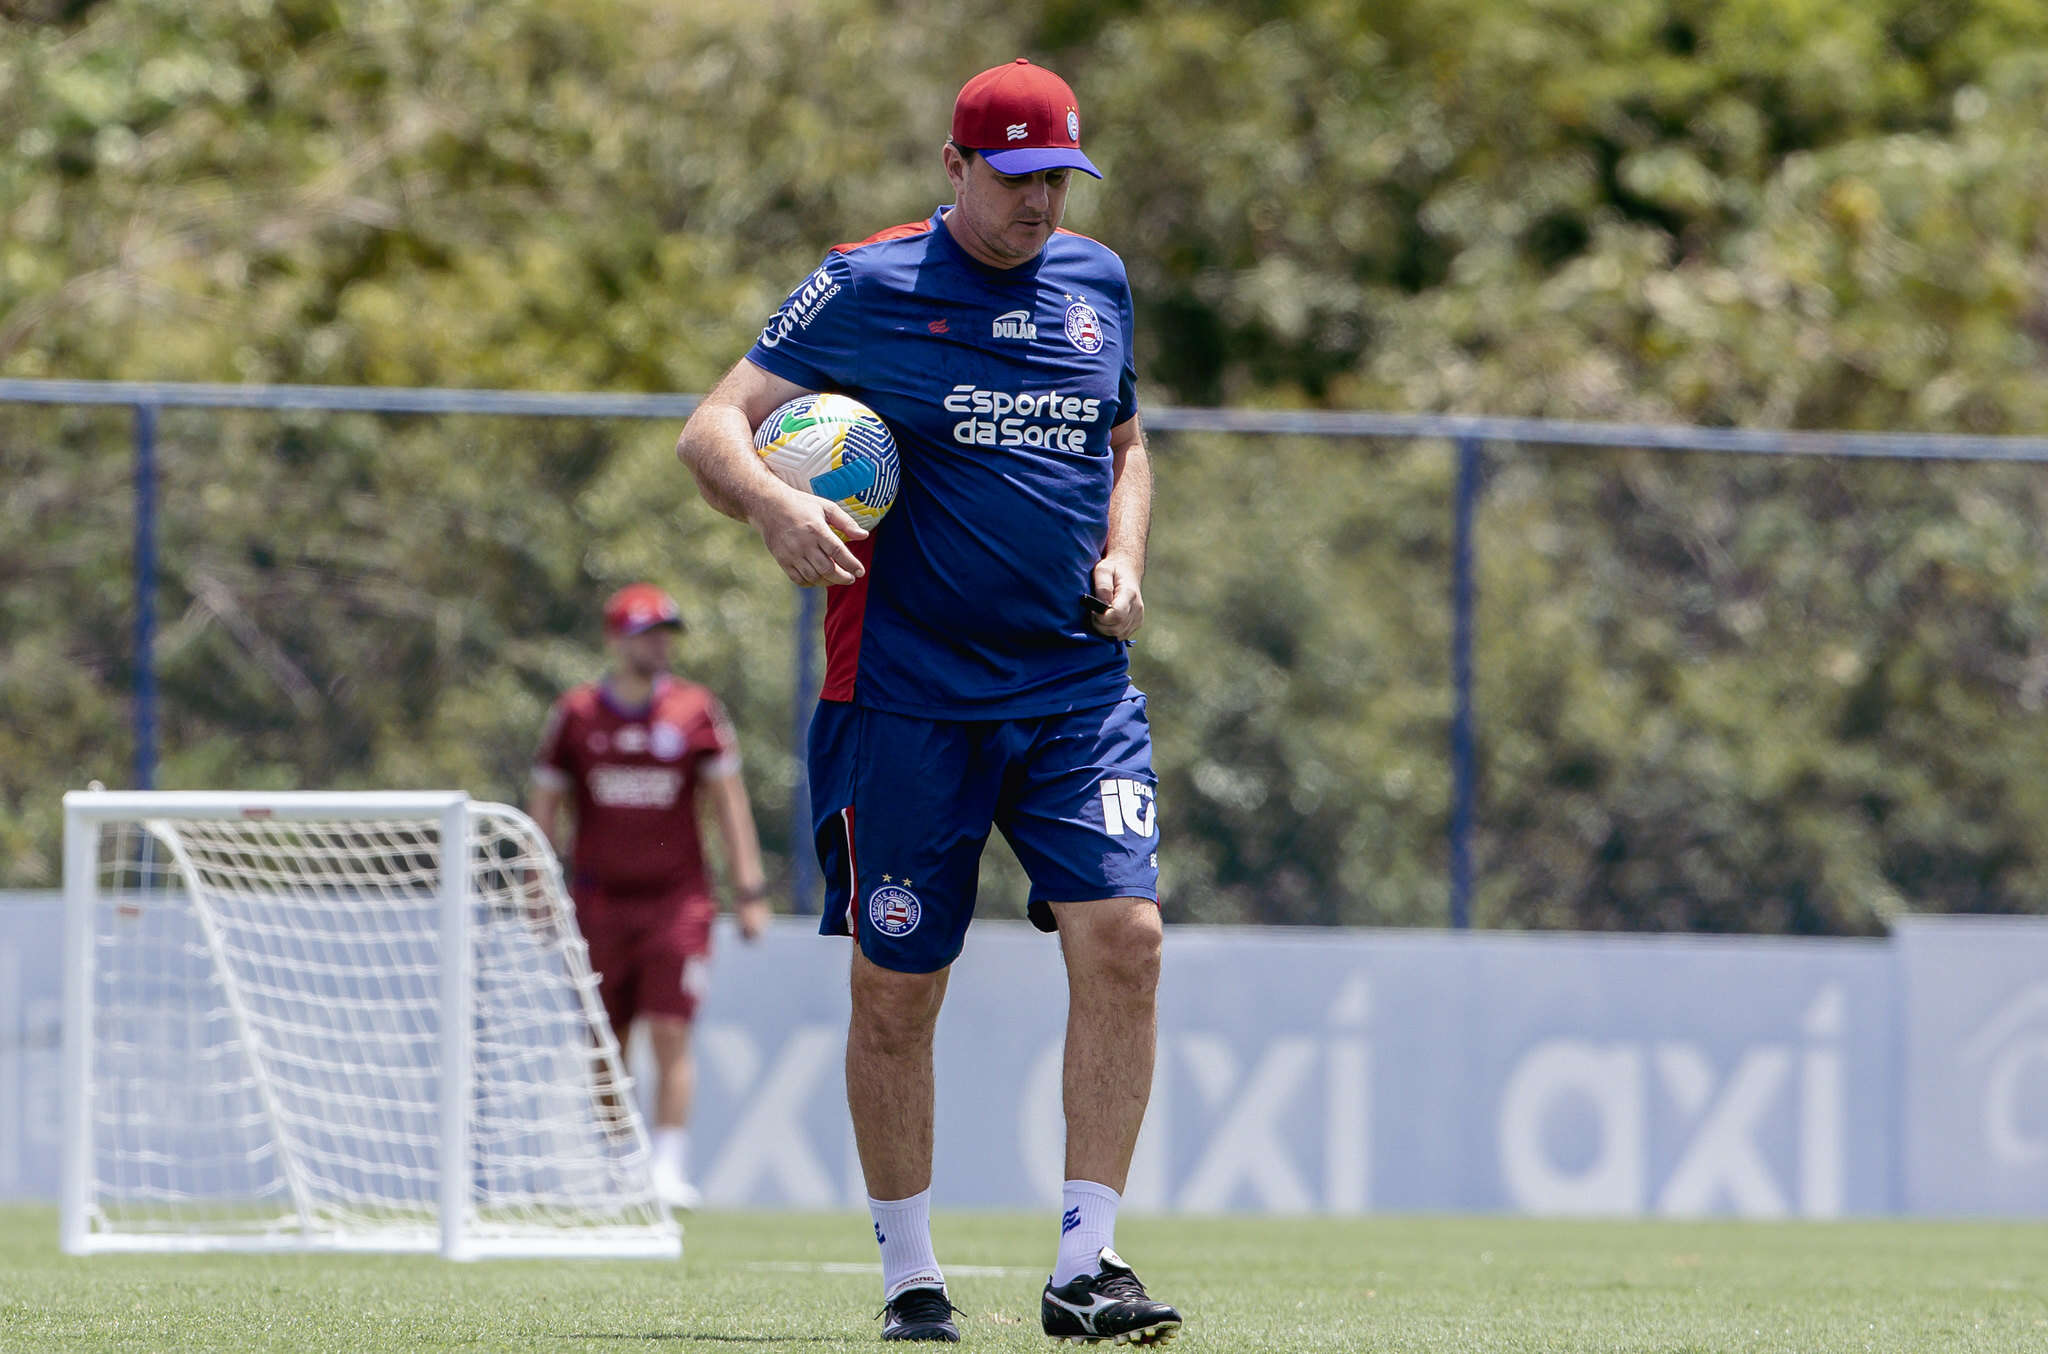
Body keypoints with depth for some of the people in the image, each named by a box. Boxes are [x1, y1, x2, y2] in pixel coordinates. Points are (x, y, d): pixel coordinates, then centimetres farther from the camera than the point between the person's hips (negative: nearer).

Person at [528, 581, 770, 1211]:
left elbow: (730, 804, 2)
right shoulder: (576, 714, 2)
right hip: (599, 897, 1)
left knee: (671, 1035, -10)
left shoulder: (697, 711, 1)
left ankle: (670, 1170, -11)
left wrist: (750, 891, -4)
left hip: (677, 899, -1)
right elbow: (544, 807, 8)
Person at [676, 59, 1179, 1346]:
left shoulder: (1098, 284, 11)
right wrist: (773, 503, -27)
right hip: (907, 697, -3)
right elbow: (712, 429, -5)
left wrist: (1123, 556, 6)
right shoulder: (865, 288, -3)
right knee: (897, 988, 2)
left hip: (1079, 689, 3)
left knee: (1123, 937, -14)